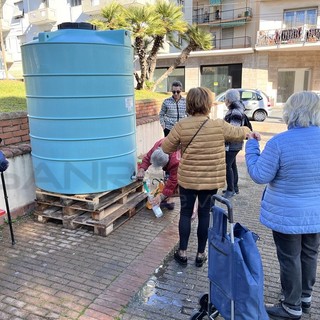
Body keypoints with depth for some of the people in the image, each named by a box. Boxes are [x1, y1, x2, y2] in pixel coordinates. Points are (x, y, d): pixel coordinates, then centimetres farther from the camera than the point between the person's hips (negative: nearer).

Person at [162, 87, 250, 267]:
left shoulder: (181, 126, -12)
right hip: (211, 180, 1)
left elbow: (166, 147, -2)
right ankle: (201, 254, 26)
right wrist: (248, 131, 31)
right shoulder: (219, 125, -10)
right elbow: (238, 133, 8)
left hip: (187, 179, 0)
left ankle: (182, 253, 23)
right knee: (204, 214, 14)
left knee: (185, 213, 15)